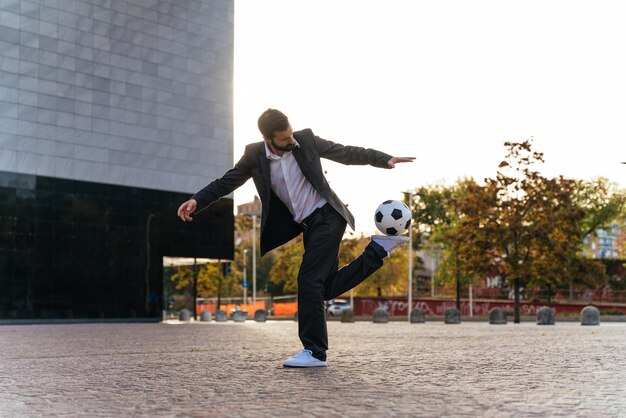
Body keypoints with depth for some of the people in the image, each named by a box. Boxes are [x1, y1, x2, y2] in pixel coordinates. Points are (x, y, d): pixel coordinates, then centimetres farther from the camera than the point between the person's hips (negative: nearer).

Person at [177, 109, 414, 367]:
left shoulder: (306, 140, -7)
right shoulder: (255, 155, -2)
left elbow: (346, 153, 2)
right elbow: (226, 182, 3)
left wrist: (386, 160, -3)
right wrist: (196, 202, -12)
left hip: (327, 217, -5)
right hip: (307, 226, 5)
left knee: (309, 280, -14)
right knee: (328, 288, 5)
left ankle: (314, 351, -6)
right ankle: (378, 249, 18)